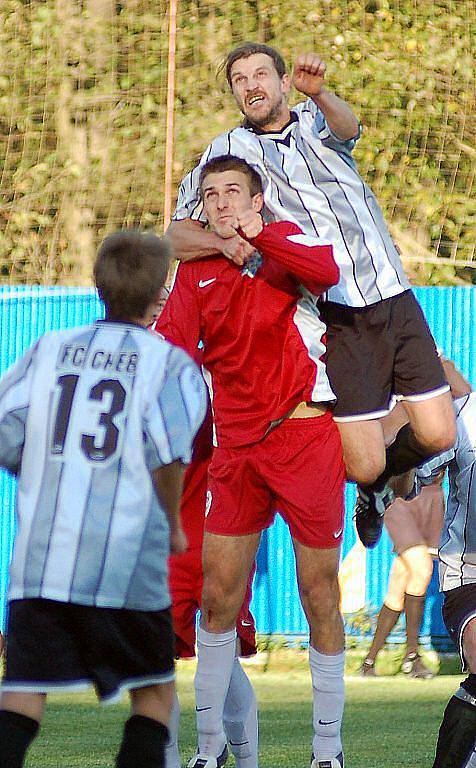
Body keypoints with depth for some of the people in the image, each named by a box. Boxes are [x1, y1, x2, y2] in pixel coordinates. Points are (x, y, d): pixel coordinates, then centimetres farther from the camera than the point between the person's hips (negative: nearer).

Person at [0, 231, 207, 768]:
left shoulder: (49, 349, 10)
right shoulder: (169, 362, 0)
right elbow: (168, 455, -12)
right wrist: (173, 525, 5)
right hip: (126, 561, -2)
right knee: (154, 691, 14)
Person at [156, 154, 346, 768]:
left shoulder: (284, 240, 2)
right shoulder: (196, 272, 11)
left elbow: (326, 271, -21)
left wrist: (258, 237, -27)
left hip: (304, 435, -3)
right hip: (236, 445, 3)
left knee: (319, 597, 1)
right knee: (218, 596, -1)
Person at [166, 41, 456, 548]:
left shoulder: (316, 121, 13)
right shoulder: (231, 150, 7)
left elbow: (347, 127, -12)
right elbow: (178, 236, 3)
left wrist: (319, 93, -36)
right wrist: (224, 243, -20)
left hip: (395, 297, 2)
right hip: (340, 315, -2)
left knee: (437, 435, -1)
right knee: (362, 465, -7)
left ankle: (390, 470, 31)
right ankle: (371, 487, 29)